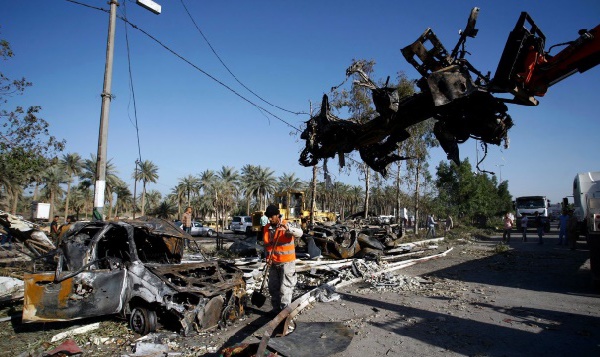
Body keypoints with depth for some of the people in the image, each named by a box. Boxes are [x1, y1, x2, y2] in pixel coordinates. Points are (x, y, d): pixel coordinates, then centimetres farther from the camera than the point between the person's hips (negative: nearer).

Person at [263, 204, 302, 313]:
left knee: (285, 289, -2)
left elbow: (299, 233, -31)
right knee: (273, 287, 15)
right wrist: (268, 257, -4)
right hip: (274, 263, 6)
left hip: (286, 262, -6)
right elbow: (266, 244, 12)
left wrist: (288, 229, -49)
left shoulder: (286, 225, -14)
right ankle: (276, 310, 30)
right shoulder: (266, 228, 3)